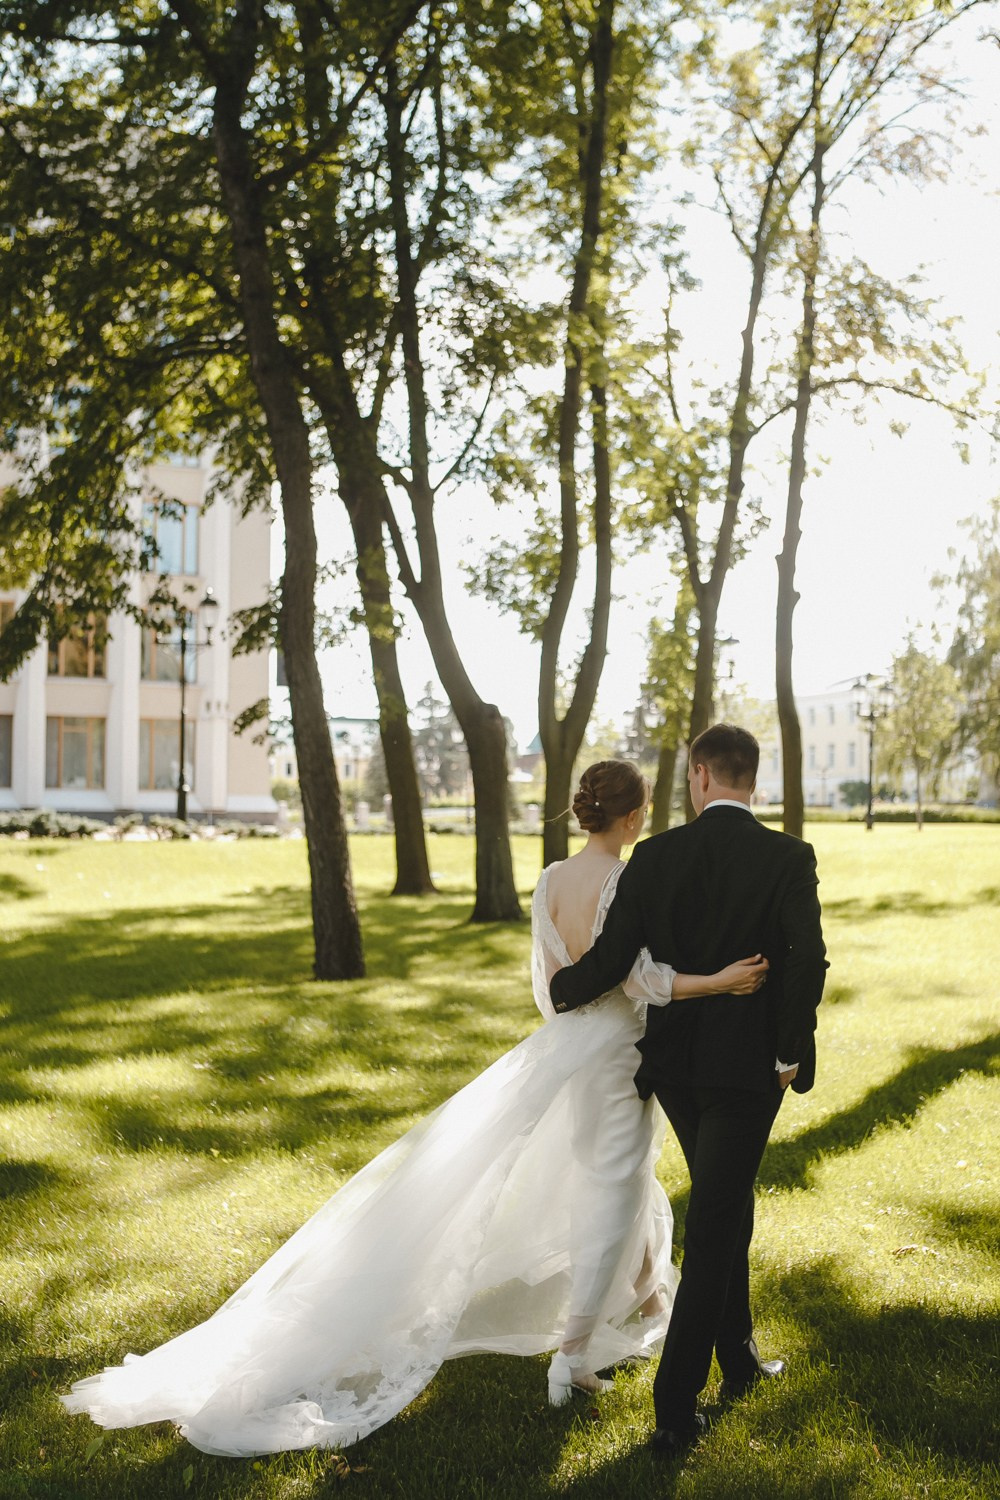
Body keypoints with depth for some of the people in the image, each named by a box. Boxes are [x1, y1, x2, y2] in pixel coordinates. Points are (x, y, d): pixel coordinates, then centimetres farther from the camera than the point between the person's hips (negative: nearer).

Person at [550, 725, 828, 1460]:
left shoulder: (655, 856, -5)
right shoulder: (788, 857, -10)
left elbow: (610, 960, -7)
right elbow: (807, 959, -19)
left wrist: (562, 992, 13)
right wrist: (791, 1052, -7)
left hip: (676, 1066, 3)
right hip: (748, 1068, -3)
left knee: (727, 1207, 23)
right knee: (712, 1231, 2)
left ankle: (738, 1358, 37)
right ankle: (676, 1408, 3)